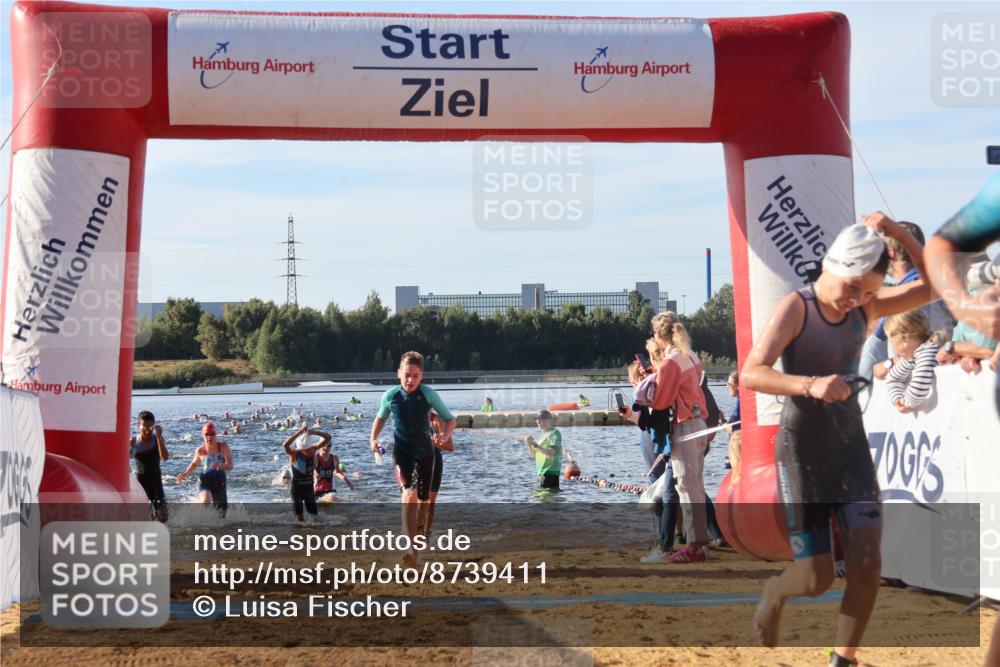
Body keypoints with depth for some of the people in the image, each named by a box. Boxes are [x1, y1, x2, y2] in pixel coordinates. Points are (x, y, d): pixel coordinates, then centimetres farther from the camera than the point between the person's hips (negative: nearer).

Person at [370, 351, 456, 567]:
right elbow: (381, 417, 13)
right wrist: (373, 438, -3)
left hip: (425, 451, 2)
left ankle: (420, 536, 45)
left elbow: (450, 419, -3)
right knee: (409, 494, -23)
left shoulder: (428, 395, -12)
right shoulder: (390, 396, -9)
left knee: (423, 498, 13)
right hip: (402, 451, -1)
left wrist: (445, 436, -23)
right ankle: (411, 548, -29)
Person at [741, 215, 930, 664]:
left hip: (851, 445, 5)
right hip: (801, 448, -4)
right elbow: (751, 374, -25)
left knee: (867, 564, -8)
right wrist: (810, 385, -41)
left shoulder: (865, 309, 2)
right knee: (817, 578, -2)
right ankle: (774, 591, 33)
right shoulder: (796, 308, -13)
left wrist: (898, 234, -15)